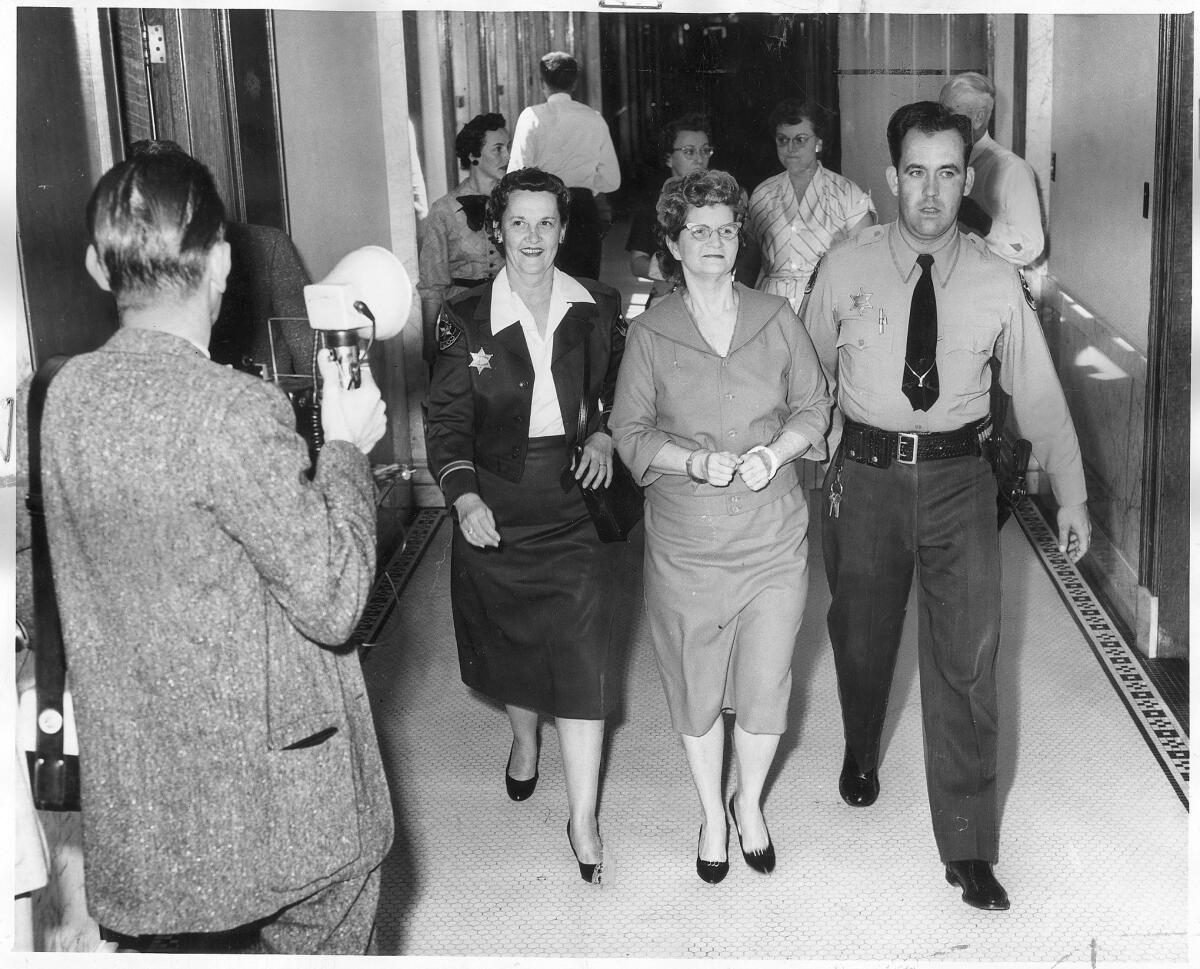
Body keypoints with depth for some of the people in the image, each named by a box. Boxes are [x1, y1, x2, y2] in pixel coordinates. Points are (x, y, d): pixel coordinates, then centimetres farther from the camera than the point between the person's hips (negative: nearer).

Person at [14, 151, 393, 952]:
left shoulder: (60, 395, -2)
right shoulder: (231, 411, -24)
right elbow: (334, 602, -19)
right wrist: (346, 448, -7)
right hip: (270, 801, -6)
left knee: (201, 941, 22)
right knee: (313, 937, 14)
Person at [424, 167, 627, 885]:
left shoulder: (599, 309, 1)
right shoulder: (466, 320, -3)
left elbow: (622, 390, 13)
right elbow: (448, 420, -5)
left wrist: (606, 436, -7)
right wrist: (465, 498, -20)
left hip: (578, 499, -1)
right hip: (498, 506, 1)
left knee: (581, 654, -5)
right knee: (508, 637, 17)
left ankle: (583, 819, 3)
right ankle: (524, 740, 49)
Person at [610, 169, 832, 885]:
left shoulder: (777, 317, 3)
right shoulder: (649, 333, -1)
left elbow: (814, 405, 8)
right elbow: (631, 431, 1)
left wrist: (776, 451, -12)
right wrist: (696, 461, -16)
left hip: (775, 537, 1)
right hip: (686, 544, -1)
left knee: (765, 686, 6)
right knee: (696, 689, 10)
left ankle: (750, 804, 34)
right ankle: (712, 815, 33)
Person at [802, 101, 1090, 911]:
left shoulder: (998, 283, -4)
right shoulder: (845, 269, -4)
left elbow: (1039, 394, 3)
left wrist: (1072, 495, 5)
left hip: (959, 479, 0)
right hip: (866, 472, 1)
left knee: (967, 657, -2)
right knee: (862, 637, 17)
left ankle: (969, 847, 10)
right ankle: (862, 754, 49)